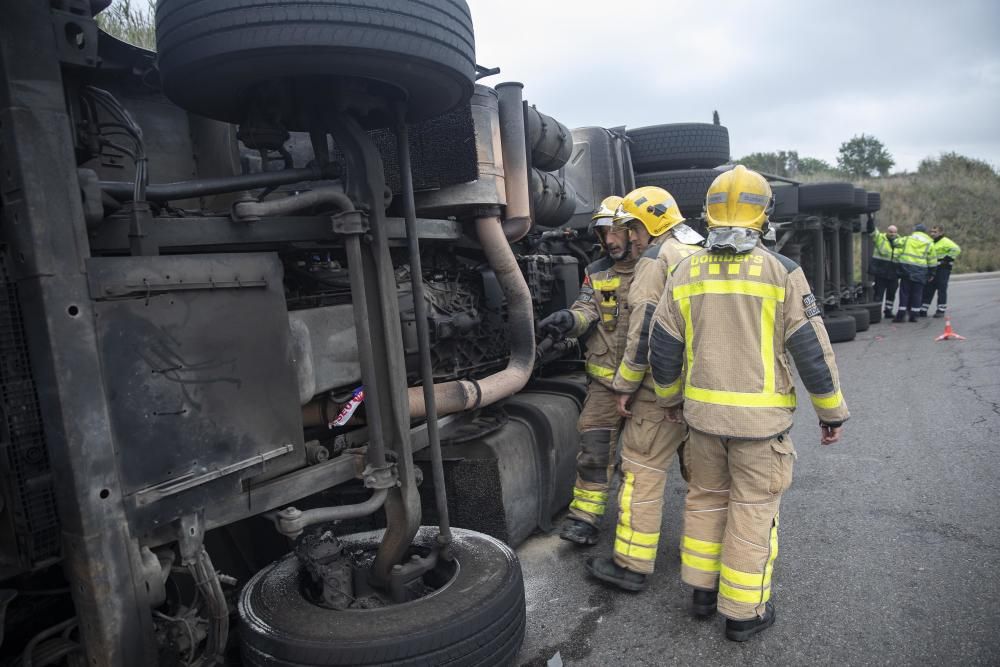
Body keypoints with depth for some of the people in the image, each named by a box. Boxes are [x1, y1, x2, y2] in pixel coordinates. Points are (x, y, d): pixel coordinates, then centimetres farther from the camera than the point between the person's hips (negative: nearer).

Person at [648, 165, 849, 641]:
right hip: (760, 417, -3)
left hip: (701, 411, 3)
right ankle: (743, 611, 23)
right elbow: (812, 350, -8)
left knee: (705, 498, 20)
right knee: (753, 510, 10)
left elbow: (663, 348, 4)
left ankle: (702, 590, 33)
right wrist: (832, 412, 5)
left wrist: (670, 399, 19)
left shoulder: (686, 272, 0)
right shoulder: (781, 272, -9)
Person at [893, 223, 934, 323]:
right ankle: (913, 315, 8)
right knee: (917, 293, 7)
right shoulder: (929, 243, 6)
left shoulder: (906, 239, 7)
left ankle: (901, 314, -2)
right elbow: (932, 260, 7)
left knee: (904, 292, 3)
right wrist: (932, 273, 15)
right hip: (920, 270, 0)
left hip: (906, 268, 0)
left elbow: (898, 252, 1)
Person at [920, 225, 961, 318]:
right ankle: (923, 310, 9)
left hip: (942, 269, -8)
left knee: (942, 290, -2)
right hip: (931, 269, 8)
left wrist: (948, 259, -17)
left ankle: (941, 310, 4)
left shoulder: (945, 242, -10)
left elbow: (956, 249, -23)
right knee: (927, 290, 6)